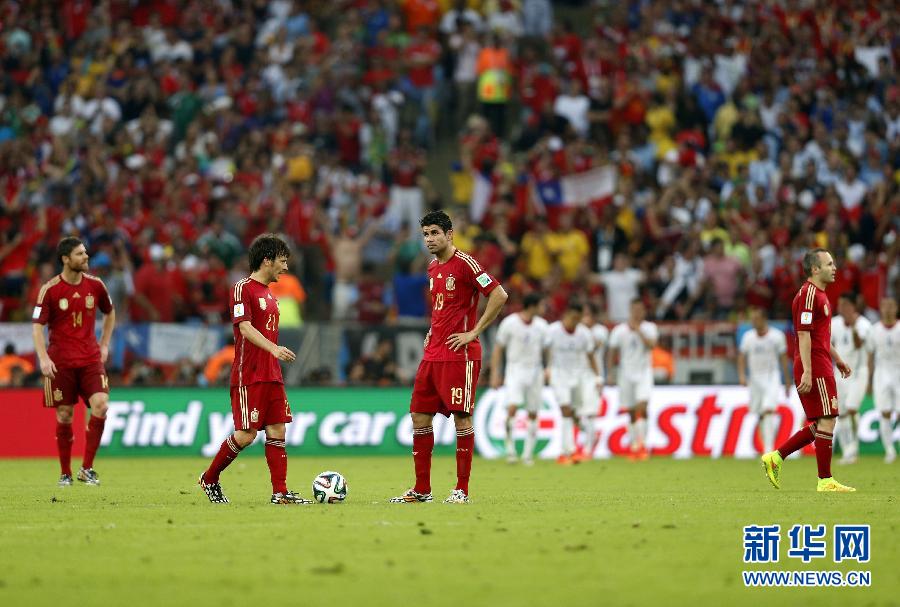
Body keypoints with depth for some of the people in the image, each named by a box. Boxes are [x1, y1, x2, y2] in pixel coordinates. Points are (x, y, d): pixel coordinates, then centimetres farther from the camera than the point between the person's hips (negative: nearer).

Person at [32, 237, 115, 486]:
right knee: (64, 415, 2)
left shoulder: (95, 285, 4)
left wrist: (104, 345, 15)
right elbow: (37, 325, -7)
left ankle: (87, 469, -6)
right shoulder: (50, 289, -7)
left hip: (91, 358, 2)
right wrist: (44, 358, -17)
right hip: (60, 361, -2)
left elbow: (110, 313, 22)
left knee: (100, 406, -15)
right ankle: (65, 473, 16)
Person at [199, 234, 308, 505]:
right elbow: (246, 328, -19)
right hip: (248, 376, -8)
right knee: (246, 434, -8)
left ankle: (280, 492, 1)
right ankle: (209, 479, 10)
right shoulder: (242, 289, -8)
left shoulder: (269, 294, 19)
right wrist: (274, 348, -32)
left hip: (271, 375, 8)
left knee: (277, 430, 1)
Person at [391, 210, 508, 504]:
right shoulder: (433, 268, 16)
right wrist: (433, 332, 16)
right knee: (419, 416, 6)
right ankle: (421, 490, 11)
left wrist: (474, 332, -15)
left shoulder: (465, 264, -10)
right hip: (432, 354, 9)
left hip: (460, 355, -9)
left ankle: (462, 490, 0)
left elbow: (499, 295, -16)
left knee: (461, 417, -5)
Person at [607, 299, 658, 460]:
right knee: (631, 412, 6)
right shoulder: (619, 330, 3)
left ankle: (642, 443, -13)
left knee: (642, 407, -18)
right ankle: (634, 446, 15)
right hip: (626, 373, 2)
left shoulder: (649, 328, 0)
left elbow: (651, 345, -17)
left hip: (644, 373, -2)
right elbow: (612, 352, 6)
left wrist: (638, 330, -19)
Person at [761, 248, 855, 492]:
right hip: (815, 369, -10)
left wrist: (837, 359, 28)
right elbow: (803, 335, -19)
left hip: (821, 366, 10)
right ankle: (825, 481, -4)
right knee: (826, 421, -8)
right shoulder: (808, 295, -14)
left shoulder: (819, 294, 18)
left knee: (820, 425, 11)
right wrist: (807, 372, -24)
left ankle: (776, 457, 13)